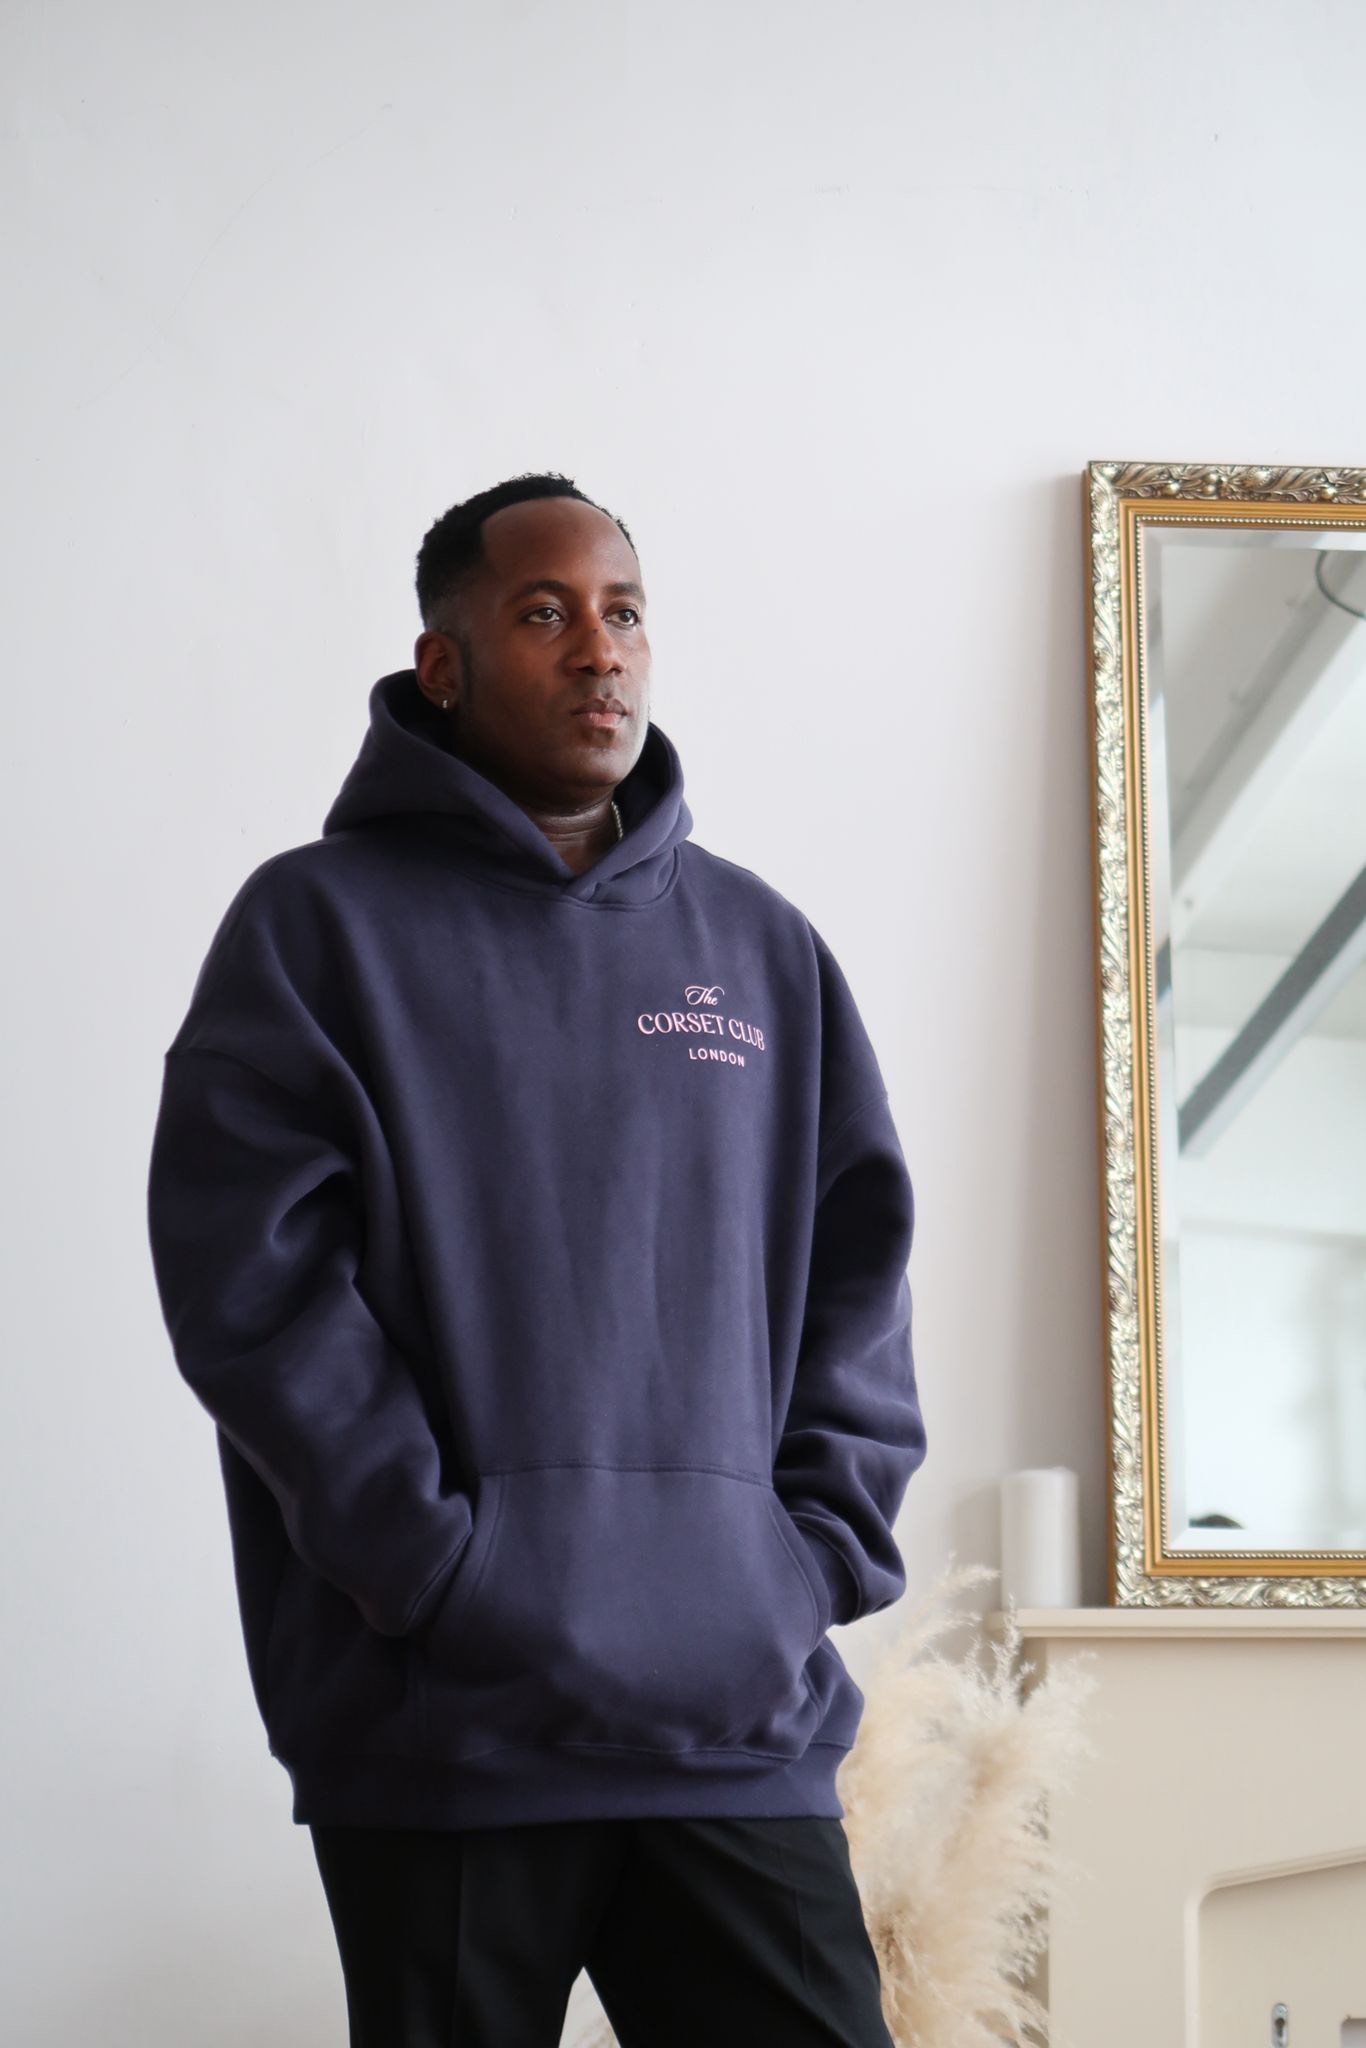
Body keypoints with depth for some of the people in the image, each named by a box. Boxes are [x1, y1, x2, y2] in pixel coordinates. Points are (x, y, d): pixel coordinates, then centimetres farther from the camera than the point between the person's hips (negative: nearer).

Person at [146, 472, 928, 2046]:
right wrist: (442, 1576, -13)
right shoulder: (321, 924, 2)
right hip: (441, 1730, -3)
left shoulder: (762, 944, 15)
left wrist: (820, 1552, 1)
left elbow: (858, 1255, 14)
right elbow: (246, 1276, -7)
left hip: (744, 1716, 3)